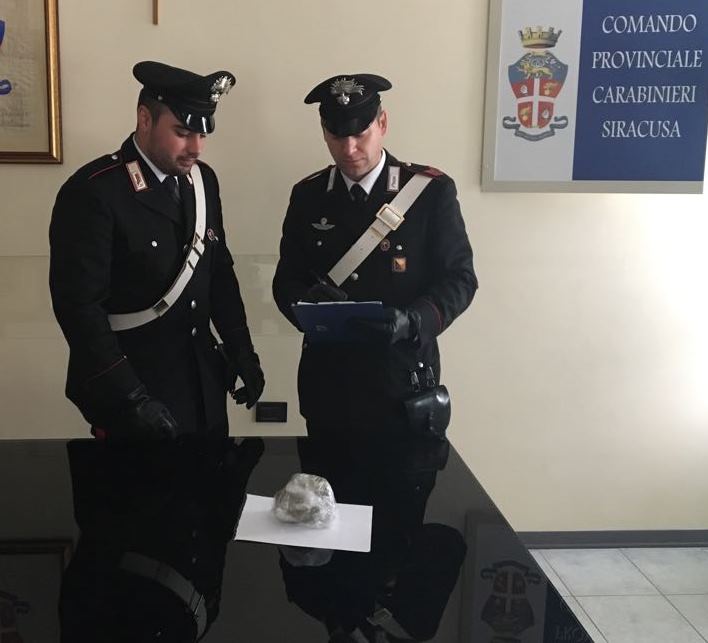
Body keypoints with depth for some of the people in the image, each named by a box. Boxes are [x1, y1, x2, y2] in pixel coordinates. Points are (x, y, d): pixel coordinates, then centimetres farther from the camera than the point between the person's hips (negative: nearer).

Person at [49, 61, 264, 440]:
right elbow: (78, 306, -20)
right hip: (134, 394, -6)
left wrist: (241, 350, 8)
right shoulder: (93, 192, -16)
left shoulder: (202, 180, 4)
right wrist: (129, 399, -22)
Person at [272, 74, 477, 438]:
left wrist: (411, 322, -24)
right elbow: (286, 280, 6)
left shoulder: (432, 191, -6)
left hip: (403, 384, -2)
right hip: (326, 385, 3)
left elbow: (458, 278, -5)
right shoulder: (308, 196, 4)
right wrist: (308, 303, -18)